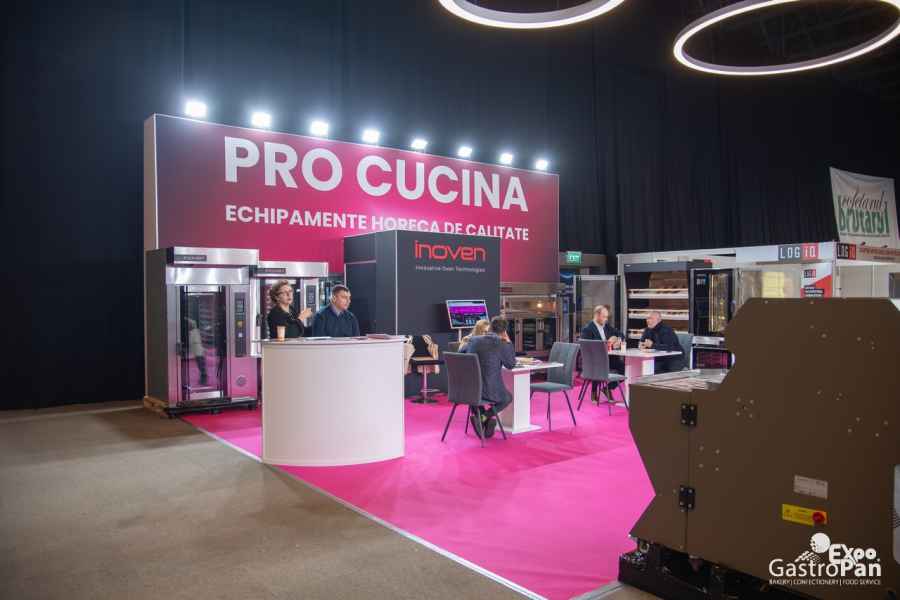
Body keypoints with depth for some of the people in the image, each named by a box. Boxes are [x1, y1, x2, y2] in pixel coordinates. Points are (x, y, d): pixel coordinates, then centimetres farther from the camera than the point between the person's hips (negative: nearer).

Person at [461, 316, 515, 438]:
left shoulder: (473, 340, 3)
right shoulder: (501, 344, -9)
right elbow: (511, 364, 4)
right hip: (490, 391, -4)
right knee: (508, 397, 28)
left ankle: (481, 417, 23)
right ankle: (485, 416, 6)